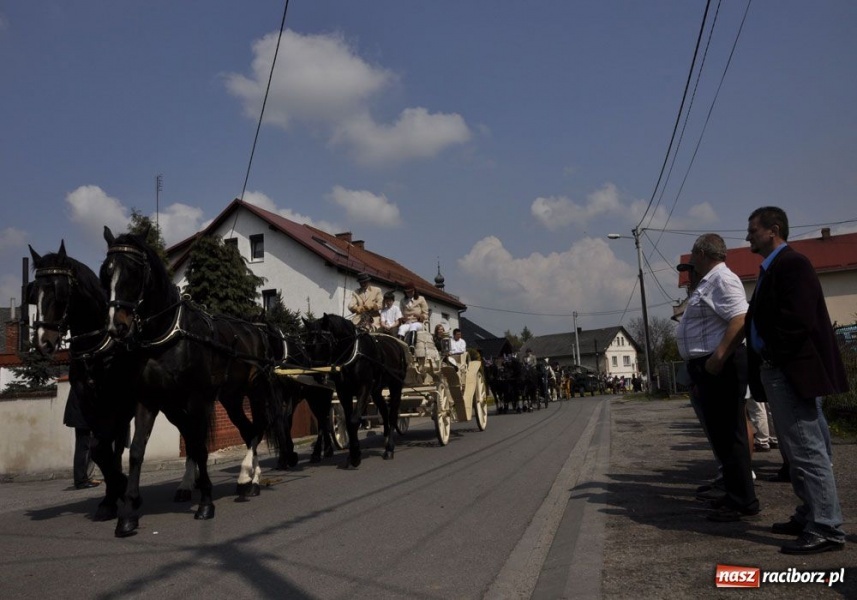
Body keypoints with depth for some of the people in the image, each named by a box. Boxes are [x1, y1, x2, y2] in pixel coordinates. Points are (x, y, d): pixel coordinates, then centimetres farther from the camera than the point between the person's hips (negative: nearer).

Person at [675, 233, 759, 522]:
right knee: (720, 433, 17)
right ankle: (734, 494, 28)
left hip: (721, 365, -11)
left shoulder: (721, 279, -13)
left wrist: (718, 358, -28)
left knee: (728, 434, -5)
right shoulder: (708, 282, 19)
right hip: (708, 367, 11)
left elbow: (740, 321, -25)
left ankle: (743, 503, 4)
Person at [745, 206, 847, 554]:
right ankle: (810, 517, 27)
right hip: (776, 370, 11)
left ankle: (826, 529, 1)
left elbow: (798, 319, -23)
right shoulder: (771, 269, 18)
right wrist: (762, 361, 8)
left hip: (792, 371, -11)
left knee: (807, 451, -6)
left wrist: (771, 353, -13)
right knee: (798, 451, 17)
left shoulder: (792, 264, -13)